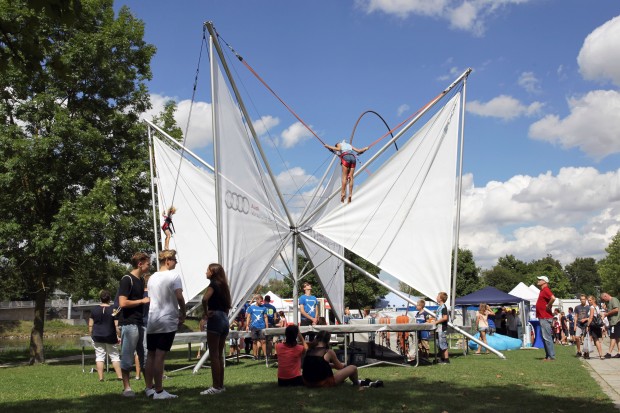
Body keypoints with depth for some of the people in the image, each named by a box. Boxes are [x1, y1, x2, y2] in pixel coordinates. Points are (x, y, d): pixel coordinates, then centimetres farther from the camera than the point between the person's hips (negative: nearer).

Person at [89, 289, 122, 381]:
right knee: (114, 356, 7)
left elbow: (90, 325, 3)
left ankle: (101, 378, 2)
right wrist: (119, 336, 0)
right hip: (110, 337, -1)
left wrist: (91, 336, 12)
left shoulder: (94, 310, 2)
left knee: (99, 356, 5)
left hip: (97, 336, 2)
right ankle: (119, 376, 4)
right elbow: (116, 325, -9)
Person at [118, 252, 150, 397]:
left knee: (146, 356, 9)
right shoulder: (127, 279, -11)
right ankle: (126, 388, 7)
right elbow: (123, 303, -19)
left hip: (140, 323, 8)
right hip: (129, 324, -8)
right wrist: (142, 301, -13)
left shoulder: (140, 280, 15)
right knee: (127, 357, 0)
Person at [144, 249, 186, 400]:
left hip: (152, 321, 7)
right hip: (167, 321, -7)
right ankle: (159, 391, -6)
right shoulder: (173, 275, -7)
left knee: (151, 355, 12)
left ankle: (149, 388, 18)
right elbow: (179, 297, -15)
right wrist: (183, 314, -1)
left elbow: (150, 298, 17)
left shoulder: (152, 277, 14)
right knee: (160, 356, -8)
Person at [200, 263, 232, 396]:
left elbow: (205, 299, -26)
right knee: (219, 355, 13)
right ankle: (221, 385, 15)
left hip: (215, 319, -8)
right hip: (225, 320, 8)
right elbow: (228, 304, 23)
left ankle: (216, 386, -7)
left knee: (214, 355, -6)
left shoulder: (213, 284, -8)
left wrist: (206, 312, -14)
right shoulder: (223, 285, 16)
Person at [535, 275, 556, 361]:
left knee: (547, 338, -9)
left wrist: (548, 306, -20)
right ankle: (548, 356, 19)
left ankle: (551, 356, -6)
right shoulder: (542, 290, 17)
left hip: (545, 318, -11)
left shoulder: (545, 290, -14)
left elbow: (553, 298, -31)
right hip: (542, 318, 11)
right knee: (545, 338, 14)